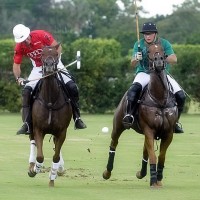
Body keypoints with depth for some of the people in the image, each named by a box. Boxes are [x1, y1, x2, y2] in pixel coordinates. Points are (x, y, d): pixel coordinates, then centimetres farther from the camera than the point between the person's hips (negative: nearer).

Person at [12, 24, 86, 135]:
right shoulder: (19, 47, -14)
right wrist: (18, 78, -25)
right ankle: (27, 124, -12)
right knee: (26, 91, -17)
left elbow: (58, 47, -19)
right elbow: (16, 64, -6)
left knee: (72, 87, -17)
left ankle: (77, 118, -3)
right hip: (38, 68, 2)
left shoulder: (41, 35, -24)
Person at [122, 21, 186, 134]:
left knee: (180, 95, -14)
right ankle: (129, 115, -37)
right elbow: (133, 64, -5)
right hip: (144, 73, -2)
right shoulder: (139, 44, 1)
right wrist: (136, 59, -29)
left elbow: (174, 60, -8)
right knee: (135, 88, -36)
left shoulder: (164, 43, 1)